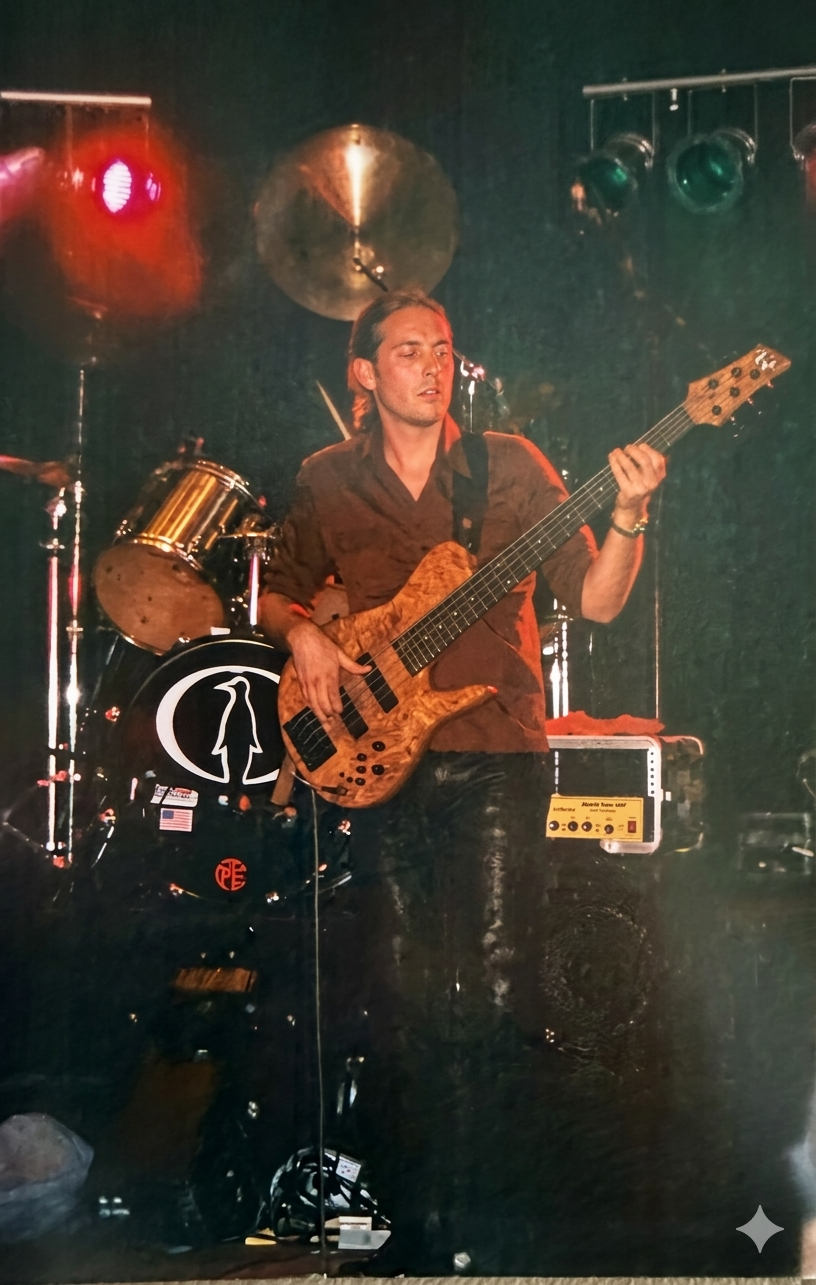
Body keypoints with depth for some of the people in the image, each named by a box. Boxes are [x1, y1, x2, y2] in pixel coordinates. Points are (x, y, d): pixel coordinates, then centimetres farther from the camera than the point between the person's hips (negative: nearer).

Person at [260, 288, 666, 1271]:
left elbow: (595, 600, 1)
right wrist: (302, 634, -2)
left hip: (498, 758, -1)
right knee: (399, 1007, 3)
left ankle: (495, 1235, 8)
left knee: (499, 995, -7)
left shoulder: (508, 464, 5)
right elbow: (281, 591, 20)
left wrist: (627, 516, -16)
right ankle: (419, 1237, 18)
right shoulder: (326, 480, 9)